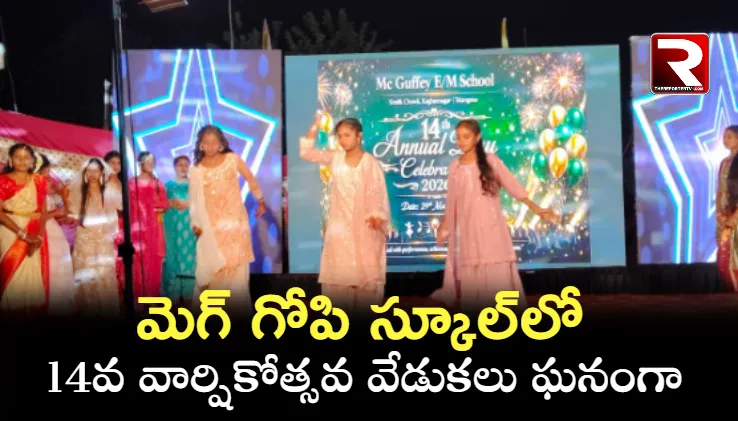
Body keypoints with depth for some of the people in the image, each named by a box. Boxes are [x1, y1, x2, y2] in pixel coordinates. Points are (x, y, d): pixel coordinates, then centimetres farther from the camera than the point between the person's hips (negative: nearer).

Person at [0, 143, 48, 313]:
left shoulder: (39, 181, 10)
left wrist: (39, 236, -9)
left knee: (34, 276, -1)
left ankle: (33, 311, 9)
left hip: (35, 233, 3)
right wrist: (22, 234, -15)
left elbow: (43, 211, 7)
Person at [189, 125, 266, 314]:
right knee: (210, 268, -4)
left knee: (236, 266, 2)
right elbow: (194, 199, 2)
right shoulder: (196, 170, 2)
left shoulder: (232, 159, 0)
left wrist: (260, 201, 11)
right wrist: (195, 223, -8)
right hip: (211, 225, 0)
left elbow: (251, 180, 9)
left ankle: (238, 306, 9)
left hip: (235, 220, 0)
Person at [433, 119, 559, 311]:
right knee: (472, 275, 0)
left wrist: (535, 208, -9)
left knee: (497, 273, -4)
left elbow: (512, 185, -3)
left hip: (492, 226, -2)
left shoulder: (490, 161, -1)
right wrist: (444, 227, 16)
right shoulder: (455, 167, 5)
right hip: (468, 229, 2)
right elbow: (452, 201, 13)